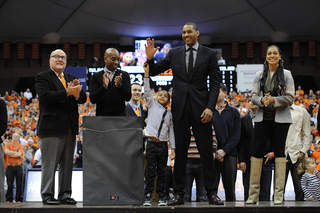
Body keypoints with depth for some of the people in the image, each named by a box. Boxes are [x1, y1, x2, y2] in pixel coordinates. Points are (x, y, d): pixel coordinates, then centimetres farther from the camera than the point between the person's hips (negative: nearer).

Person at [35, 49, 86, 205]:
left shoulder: (71, 78, 18)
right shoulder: (42, 77, 0)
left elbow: (83, 99, 10)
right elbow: (45, 96, -17)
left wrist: (77, 92, -13)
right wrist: (67, 93, -23)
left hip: (70, 127, 6)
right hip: (51, 127, -6)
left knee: (67, 163, 8)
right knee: (49, 163, -3)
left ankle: (65, 195, 13)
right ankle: (47, 196, 2)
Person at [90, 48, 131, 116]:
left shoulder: (124, 75, 7)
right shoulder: (96, 77, 5)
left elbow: (128, 97, 0)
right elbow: (92, 100, -4)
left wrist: (119, 85, -17)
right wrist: (104, 86, -18)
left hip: (120, 116, 1)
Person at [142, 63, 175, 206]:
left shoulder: (169, 115, 12)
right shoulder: (152, 105, 8)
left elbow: (171, 132, 11)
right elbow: (147, 91, -2)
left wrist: (173, 148, 4)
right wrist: (146, 73, -10)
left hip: (163, 145, 2)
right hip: (151, 143, -2)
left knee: (161, 172, 5)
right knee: (151, 171, -3)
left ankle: (161, 197, 9)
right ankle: (148, 197, 1)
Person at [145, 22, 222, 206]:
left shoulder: (209, 54, 4)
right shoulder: (174, 54, 9)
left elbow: (215, 83, 0)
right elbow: (154, 72, 12)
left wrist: (210, 107, -11)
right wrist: (150, 58, -9)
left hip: (200, 107, -2)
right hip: (180, 107, 2)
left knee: (206, 151, 0)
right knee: (180, 151, 4)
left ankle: (211, 193, 6)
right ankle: (179, 194, 8)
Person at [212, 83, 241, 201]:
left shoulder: (233, 112, 11)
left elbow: (236, 134, 3)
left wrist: (225, 150, -9)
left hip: (230, 154, 1)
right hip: (212, 154, -1)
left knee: (230, 187, 2)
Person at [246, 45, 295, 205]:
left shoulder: (286, 74, 3)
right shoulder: (259, 75, 11)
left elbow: (290, 98, -2)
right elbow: (253, 96, 8)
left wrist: (273, 100, -16)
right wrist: (262, 100, -13)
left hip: (280, 118, -2)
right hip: (262, 118, 2)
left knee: (279, 152, 0)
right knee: (257, 151, -3)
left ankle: (279, 194, 4)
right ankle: (253, 194, 3)